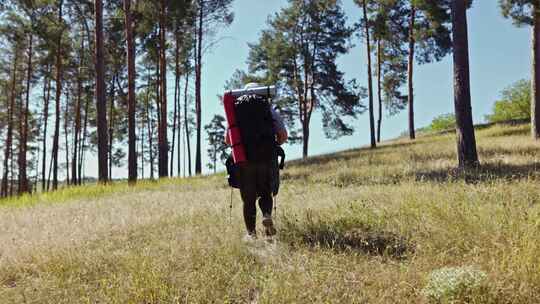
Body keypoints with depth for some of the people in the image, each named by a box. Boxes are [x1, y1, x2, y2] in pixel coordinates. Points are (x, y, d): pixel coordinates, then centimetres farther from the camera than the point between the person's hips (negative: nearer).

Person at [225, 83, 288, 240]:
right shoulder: (271, 111, 5)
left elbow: (227, 140, 4)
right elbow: (283, 136, 0)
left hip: (244, 161, 0)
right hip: (267, 160, 0)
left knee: (248, 199, 9)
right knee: (265, 194, 15)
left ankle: (251, 232, 6)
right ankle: (267, 216, -12)